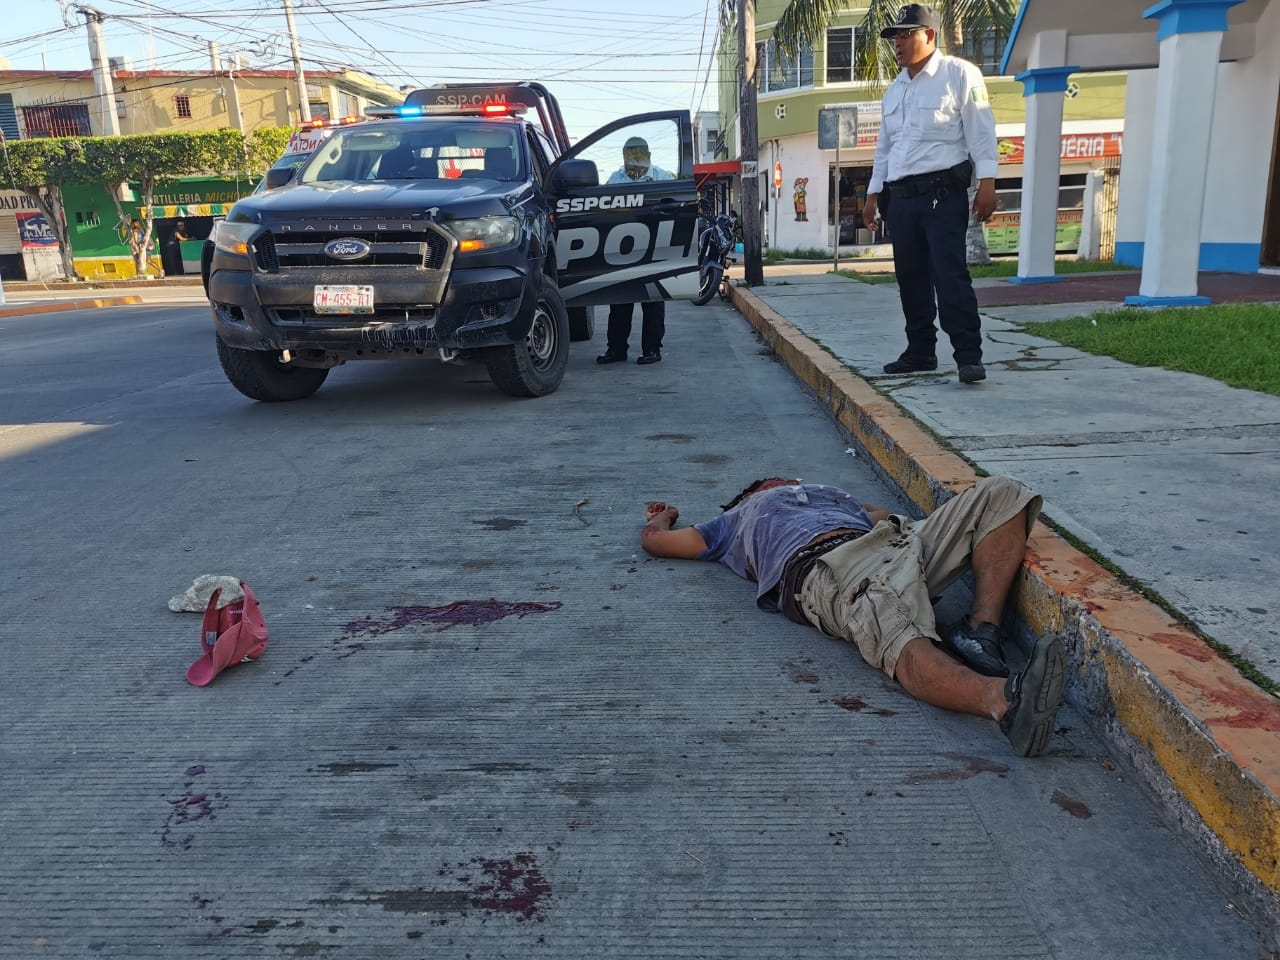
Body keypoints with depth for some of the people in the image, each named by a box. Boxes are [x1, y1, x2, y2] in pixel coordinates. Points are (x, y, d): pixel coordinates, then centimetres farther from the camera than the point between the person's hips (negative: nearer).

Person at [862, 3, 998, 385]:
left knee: (950, 276, -14)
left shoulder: (959, 73, -1)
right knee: (911, 280, 9)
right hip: (900, 198, 7)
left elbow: (981, 131, -6)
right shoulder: (894, 90, 19)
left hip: (943, 194, -7)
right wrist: (873, 194, 17)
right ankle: (920, 352, 19)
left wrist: (987, 183, -15)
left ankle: (969, 357, -13)